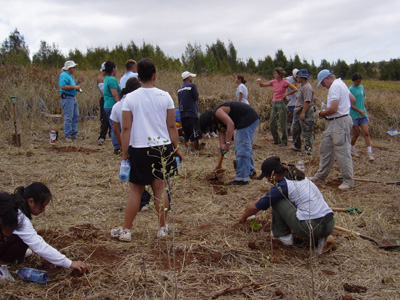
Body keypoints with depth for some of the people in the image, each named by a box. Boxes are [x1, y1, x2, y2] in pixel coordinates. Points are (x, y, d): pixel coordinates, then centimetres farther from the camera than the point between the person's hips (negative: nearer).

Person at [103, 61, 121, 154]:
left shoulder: (106, 79, 17)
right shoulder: (112, 80, -15)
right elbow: (115, 95, -20)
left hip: (107, 106, 10)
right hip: (113, 107, -10)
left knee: (114, 128, 12)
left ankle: (116, 147, 15)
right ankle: (117, 148, -3)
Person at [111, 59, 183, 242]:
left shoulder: (130, 98, -5)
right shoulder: (165, 97, -1)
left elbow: (126, 128, -5)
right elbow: (171, 126, 1)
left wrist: (125, 153, 2)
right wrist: (176, 148, 10)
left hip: (139, 149, -1)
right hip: (163, 147, 1)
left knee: (135, 190, 8)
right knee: (160, 188, 10)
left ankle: (125, 231, 16)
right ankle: (163, 228, 20)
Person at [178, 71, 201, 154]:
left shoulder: (179, 88, 14)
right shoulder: (192, 85, -8)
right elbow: (196, 97, -6)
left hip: (182, 114, 7)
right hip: (192, 113, -7)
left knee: (186, 132, 20)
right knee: (194, 132, -1)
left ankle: (186, 146, 28)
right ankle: (192, 149, -2)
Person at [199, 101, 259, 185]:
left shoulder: (218, 112, -11)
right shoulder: (218, 123, 17)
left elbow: (230, 124, -27)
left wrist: (227, 143, -29)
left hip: (248, 118, -11)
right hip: (252, 119, 11)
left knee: (242, 149, -9)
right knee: (246, 147, 24)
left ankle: (242, 178, -6)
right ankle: (251, 171, 40)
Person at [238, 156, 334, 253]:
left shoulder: (282, 186, -5)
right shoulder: (299, 177, 18)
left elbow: (257, 207, 7)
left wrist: (244, 216, 26)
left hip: (311, 228, -7)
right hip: (330, 225, 7)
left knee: (276, 200, 6)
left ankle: (283, 235, 15)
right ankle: (318, 238, 14)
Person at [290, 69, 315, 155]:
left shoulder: (307, 87, -17)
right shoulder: (302, 86, 16)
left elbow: (307, 101, -24)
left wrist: (303, 113, -27)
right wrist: (296, 110, 21)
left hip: (306, 112, -11)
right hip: (298, 111, 11)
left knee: (306, 131, -6)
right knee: (295, 129, 17)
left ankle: (308, 149, 0)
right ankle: (297, 146, 30)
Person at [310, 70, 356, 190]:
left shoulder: (335, 86, -16)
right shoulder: (341, 83, 17)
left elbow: (333, 109, -24)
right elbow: (353, 100, 25)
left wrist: (322, 113, -7)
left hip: (340, 122, -11)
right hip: (333, 123, 11)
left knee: (342, 151, -7)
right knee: (325, 148, 14)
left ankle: (348, 180, 0)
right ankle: (321, 176, 24)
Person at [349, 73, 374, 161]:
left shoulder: (362, 87, 12)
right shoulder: (350, 89, -8)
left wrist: (364, 110, 18)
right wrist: (359, 110, -16)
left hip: (363, 114, 5)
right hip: (354, 115, -5)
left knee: (366, 133, -4)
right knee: (356, 134, 2)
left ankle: (370, 153, -6)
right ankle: (352, 149, 26)